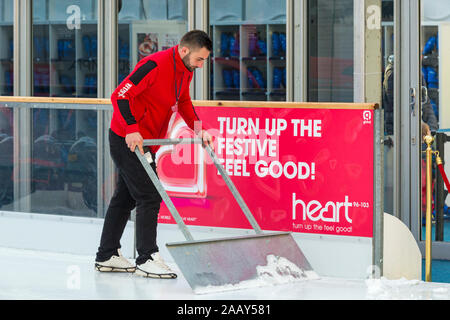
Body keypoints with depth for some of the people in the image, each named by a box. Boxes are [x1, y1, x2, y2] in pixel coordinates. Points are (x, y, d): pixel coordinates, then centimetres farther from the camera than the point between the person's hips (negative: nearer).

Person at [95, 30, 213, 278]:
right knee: (150, 197, -11)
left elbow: (183, 102, 22)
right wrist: (132, 129, -32)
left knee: (125, 198, 14)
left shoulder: (185, 72, 6)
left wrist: (198, 130, 8)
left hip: (146, 142, 10)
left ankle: (107, 256, 22)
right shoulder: (155, 65, -23)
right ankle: (146, 259, -8)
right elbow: (120, 95, -25)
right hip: (127, 140, -10)